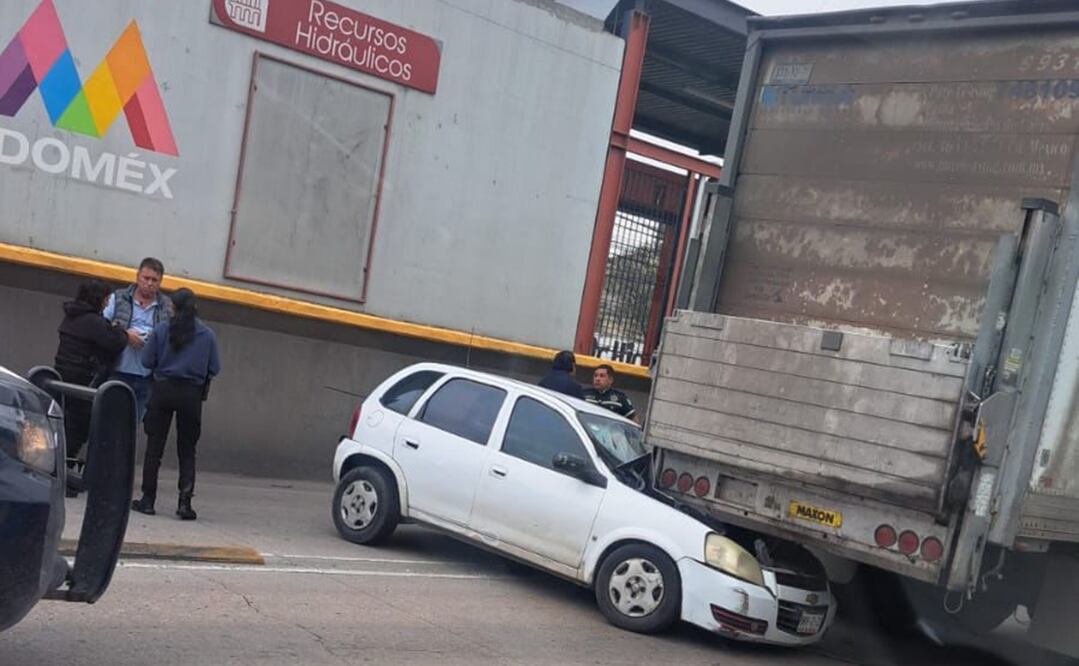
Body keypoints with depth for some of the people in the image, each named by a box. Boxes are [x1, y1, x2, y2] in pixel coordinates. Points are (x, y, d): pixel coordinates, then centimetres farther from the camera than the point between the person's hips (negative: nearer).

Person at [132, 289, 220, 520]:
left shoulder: (161, 330, -3)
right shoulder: (208, 335, -2)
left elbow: (147, 361, -3)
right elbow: (214, 369, -1)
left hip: (163, 390, 0)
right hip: (191, 395, 0)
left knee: (154, 447, 8)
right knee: (187, 451, 7)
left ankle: (148, 500, 11)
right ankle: (185, 502, -1)